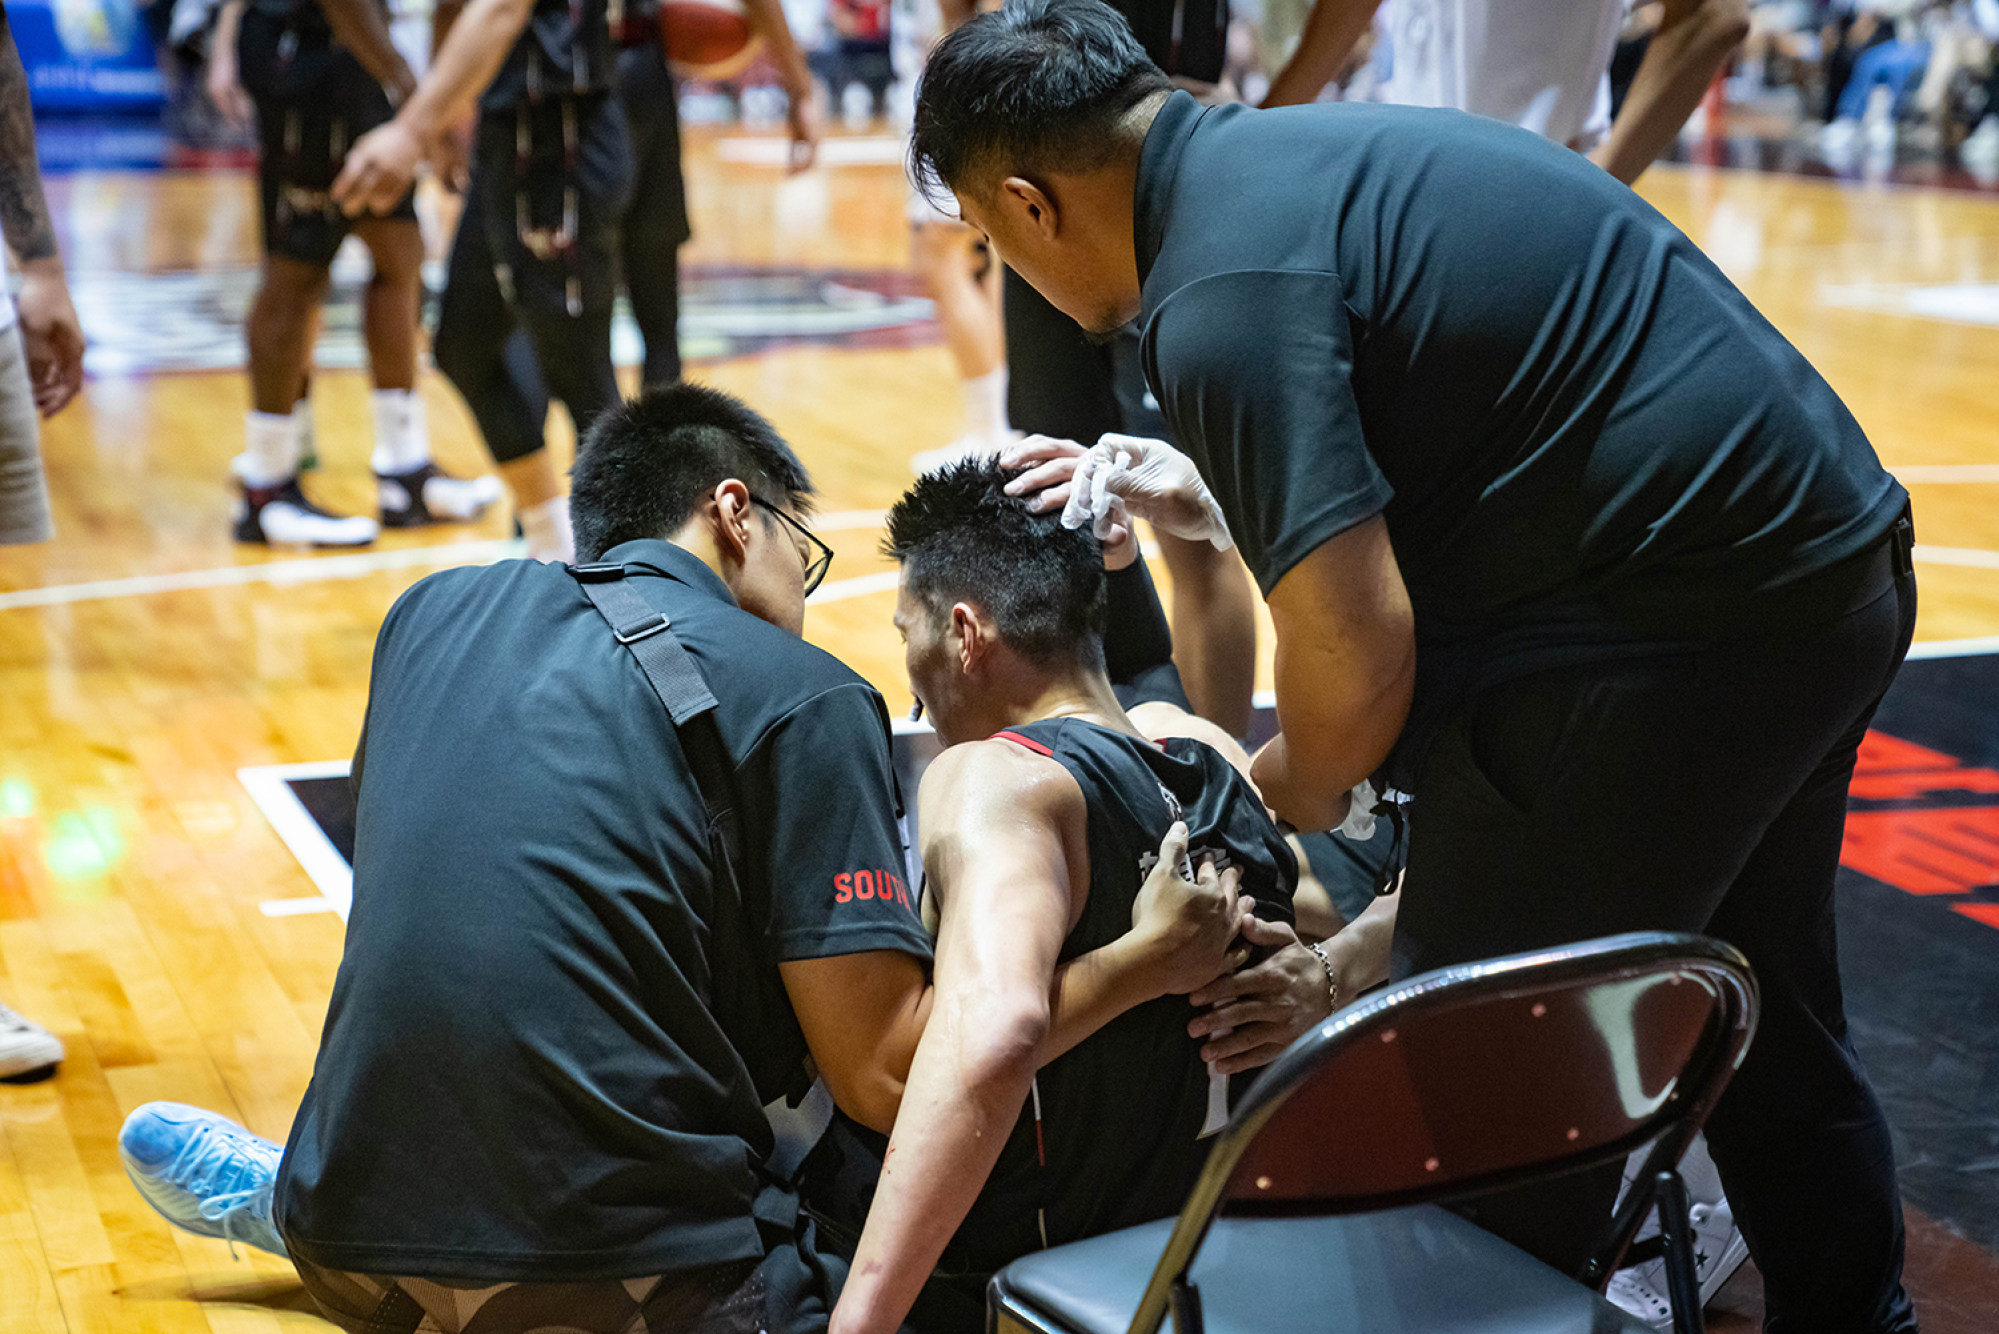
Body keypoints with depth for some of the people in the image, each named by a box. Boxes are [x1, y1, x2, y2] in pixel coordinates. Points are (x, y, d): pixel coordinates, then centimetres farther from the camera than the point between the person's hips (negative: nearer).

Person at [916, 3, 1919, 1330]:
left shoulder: (1219, 299, -18)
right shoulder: (1307, 149, 11)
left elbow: (1358, 660, -21)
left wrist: (1295, 787, -1)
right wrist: (1204, 498, 22)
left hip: (1685, 636, -10)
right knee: (1767, 1012, 27)